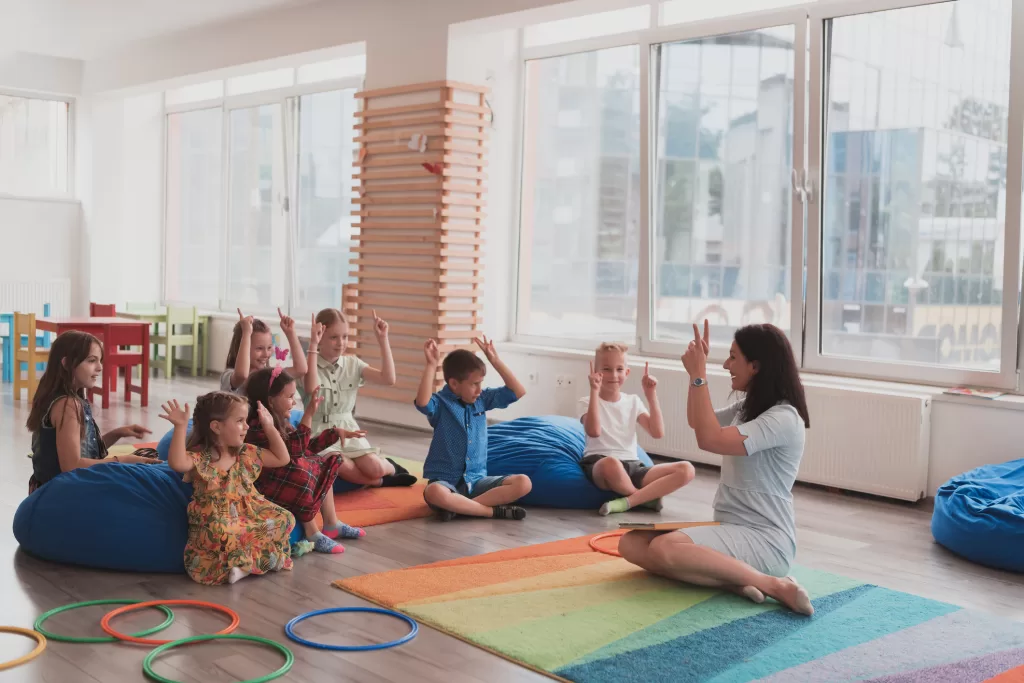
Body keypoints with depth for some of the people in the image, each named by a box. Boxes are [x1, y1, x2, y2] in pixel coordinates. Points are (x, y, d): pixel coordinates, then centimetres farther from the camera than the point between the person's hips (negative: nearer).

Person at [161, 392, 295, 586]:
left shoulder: (246, 454, 8)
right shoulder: (200, 457, -10)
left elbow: (282, 459, 17)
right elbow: (177, 463, -32)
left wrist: (269, 427, 12)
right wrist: (180, 427, -36)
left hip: (249, 519, 5)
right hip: (216, 524, -5)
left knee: (284, 519, -15)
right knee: (222, 534, -36)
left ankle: (243, 563, -13)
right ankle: (257, 559, -13)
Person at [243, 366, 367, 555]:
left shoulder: (279, 422, 8)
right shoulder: (259, 427, -24)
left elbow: (307, 447, 19)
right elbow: (294, 451, -33)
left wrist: (335, 433, 14)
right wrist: (308, 415, -35)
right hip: (264, 488, -11)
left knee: (323, 466, 15)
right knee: (302, 473, -34)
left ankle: (331, 524, 14)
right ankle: (312, 534, -22)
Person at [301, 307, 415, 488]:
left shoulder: (352, 364, 6)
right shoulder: (308, 365, -6)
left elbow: (389, 379, -5)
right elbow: (311, 389, -30)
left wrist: (383, 339, -7)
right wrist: (313, 346, -29)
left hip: (349, 431, 4)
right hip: (320, 433, -4)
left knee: (374, 467, -19)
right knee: (342, 467, -33)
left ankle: (391, 467, 17)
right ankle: (382, 481, -8)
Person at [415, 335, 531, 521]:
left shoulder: (482, 399, 10)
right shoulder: (441, 403, -6)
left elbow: (518, 392, 7)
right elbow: (422, 403, -30)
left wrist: (495, 361, 2)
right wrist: (431, 365, -30)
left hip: (476, 480, 5)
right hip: (446, 481, -5)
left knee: (523, 483, -17)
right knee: (434, 493, -41)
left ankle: (458, 507, -24)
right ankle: (494, 510, -26)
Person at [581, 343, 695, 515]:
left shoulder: (633, 401, 16)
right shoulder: (587, 402, 4)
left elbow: (658, 433, 3)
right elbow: (594, 431, -18)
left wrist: (651, 395, -1)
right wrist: (594, 391, -19)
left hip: (632, 466, 5)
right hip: (599, 465, -5)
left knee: (686, 470, -17)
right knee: (611, 463, -44)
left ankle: (626, 502, -26)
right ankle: (647, 497, -13)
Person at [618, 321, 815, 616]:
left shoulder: (783, 418, -16)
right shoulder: (747, 408, 12)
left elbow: (709, 439, -26)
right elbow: (696, 422, 28)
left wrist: (699, 376, -18)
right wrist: (698, 368, 15)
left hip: (765, 539, -9)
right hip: (731, 529, 9)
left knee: (664, 548, -33)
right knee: (631, 543, -8)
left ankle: (774, 585, -23)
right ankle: (734, 579, -20)